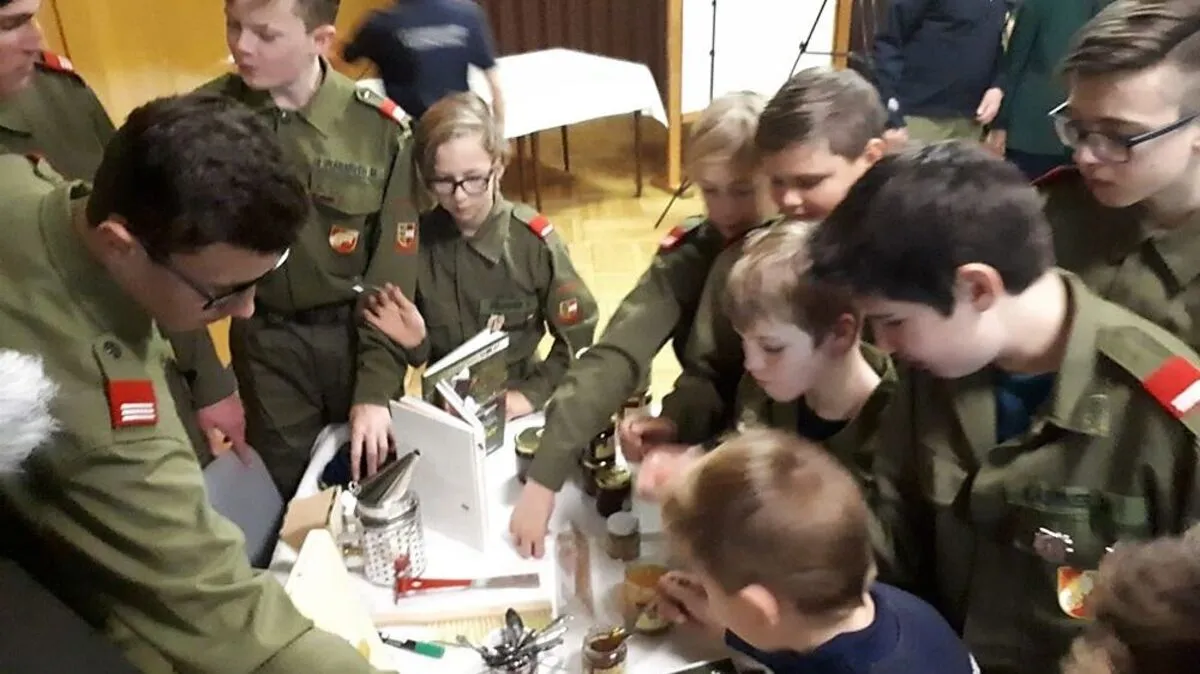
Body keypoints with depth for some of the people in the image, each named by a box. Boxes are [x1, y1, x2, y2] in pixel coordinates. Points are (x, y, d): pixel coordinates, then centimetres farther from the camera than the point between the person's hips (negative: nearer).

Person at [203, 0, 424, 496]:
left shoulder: (381, 129, -13)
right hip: (265, 341, 1)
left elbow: (393, 271, -9)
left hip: (358, 333, 0)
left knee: (375, 485, 15)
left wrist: (376, 389, -12)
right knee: (288, 493, 13)